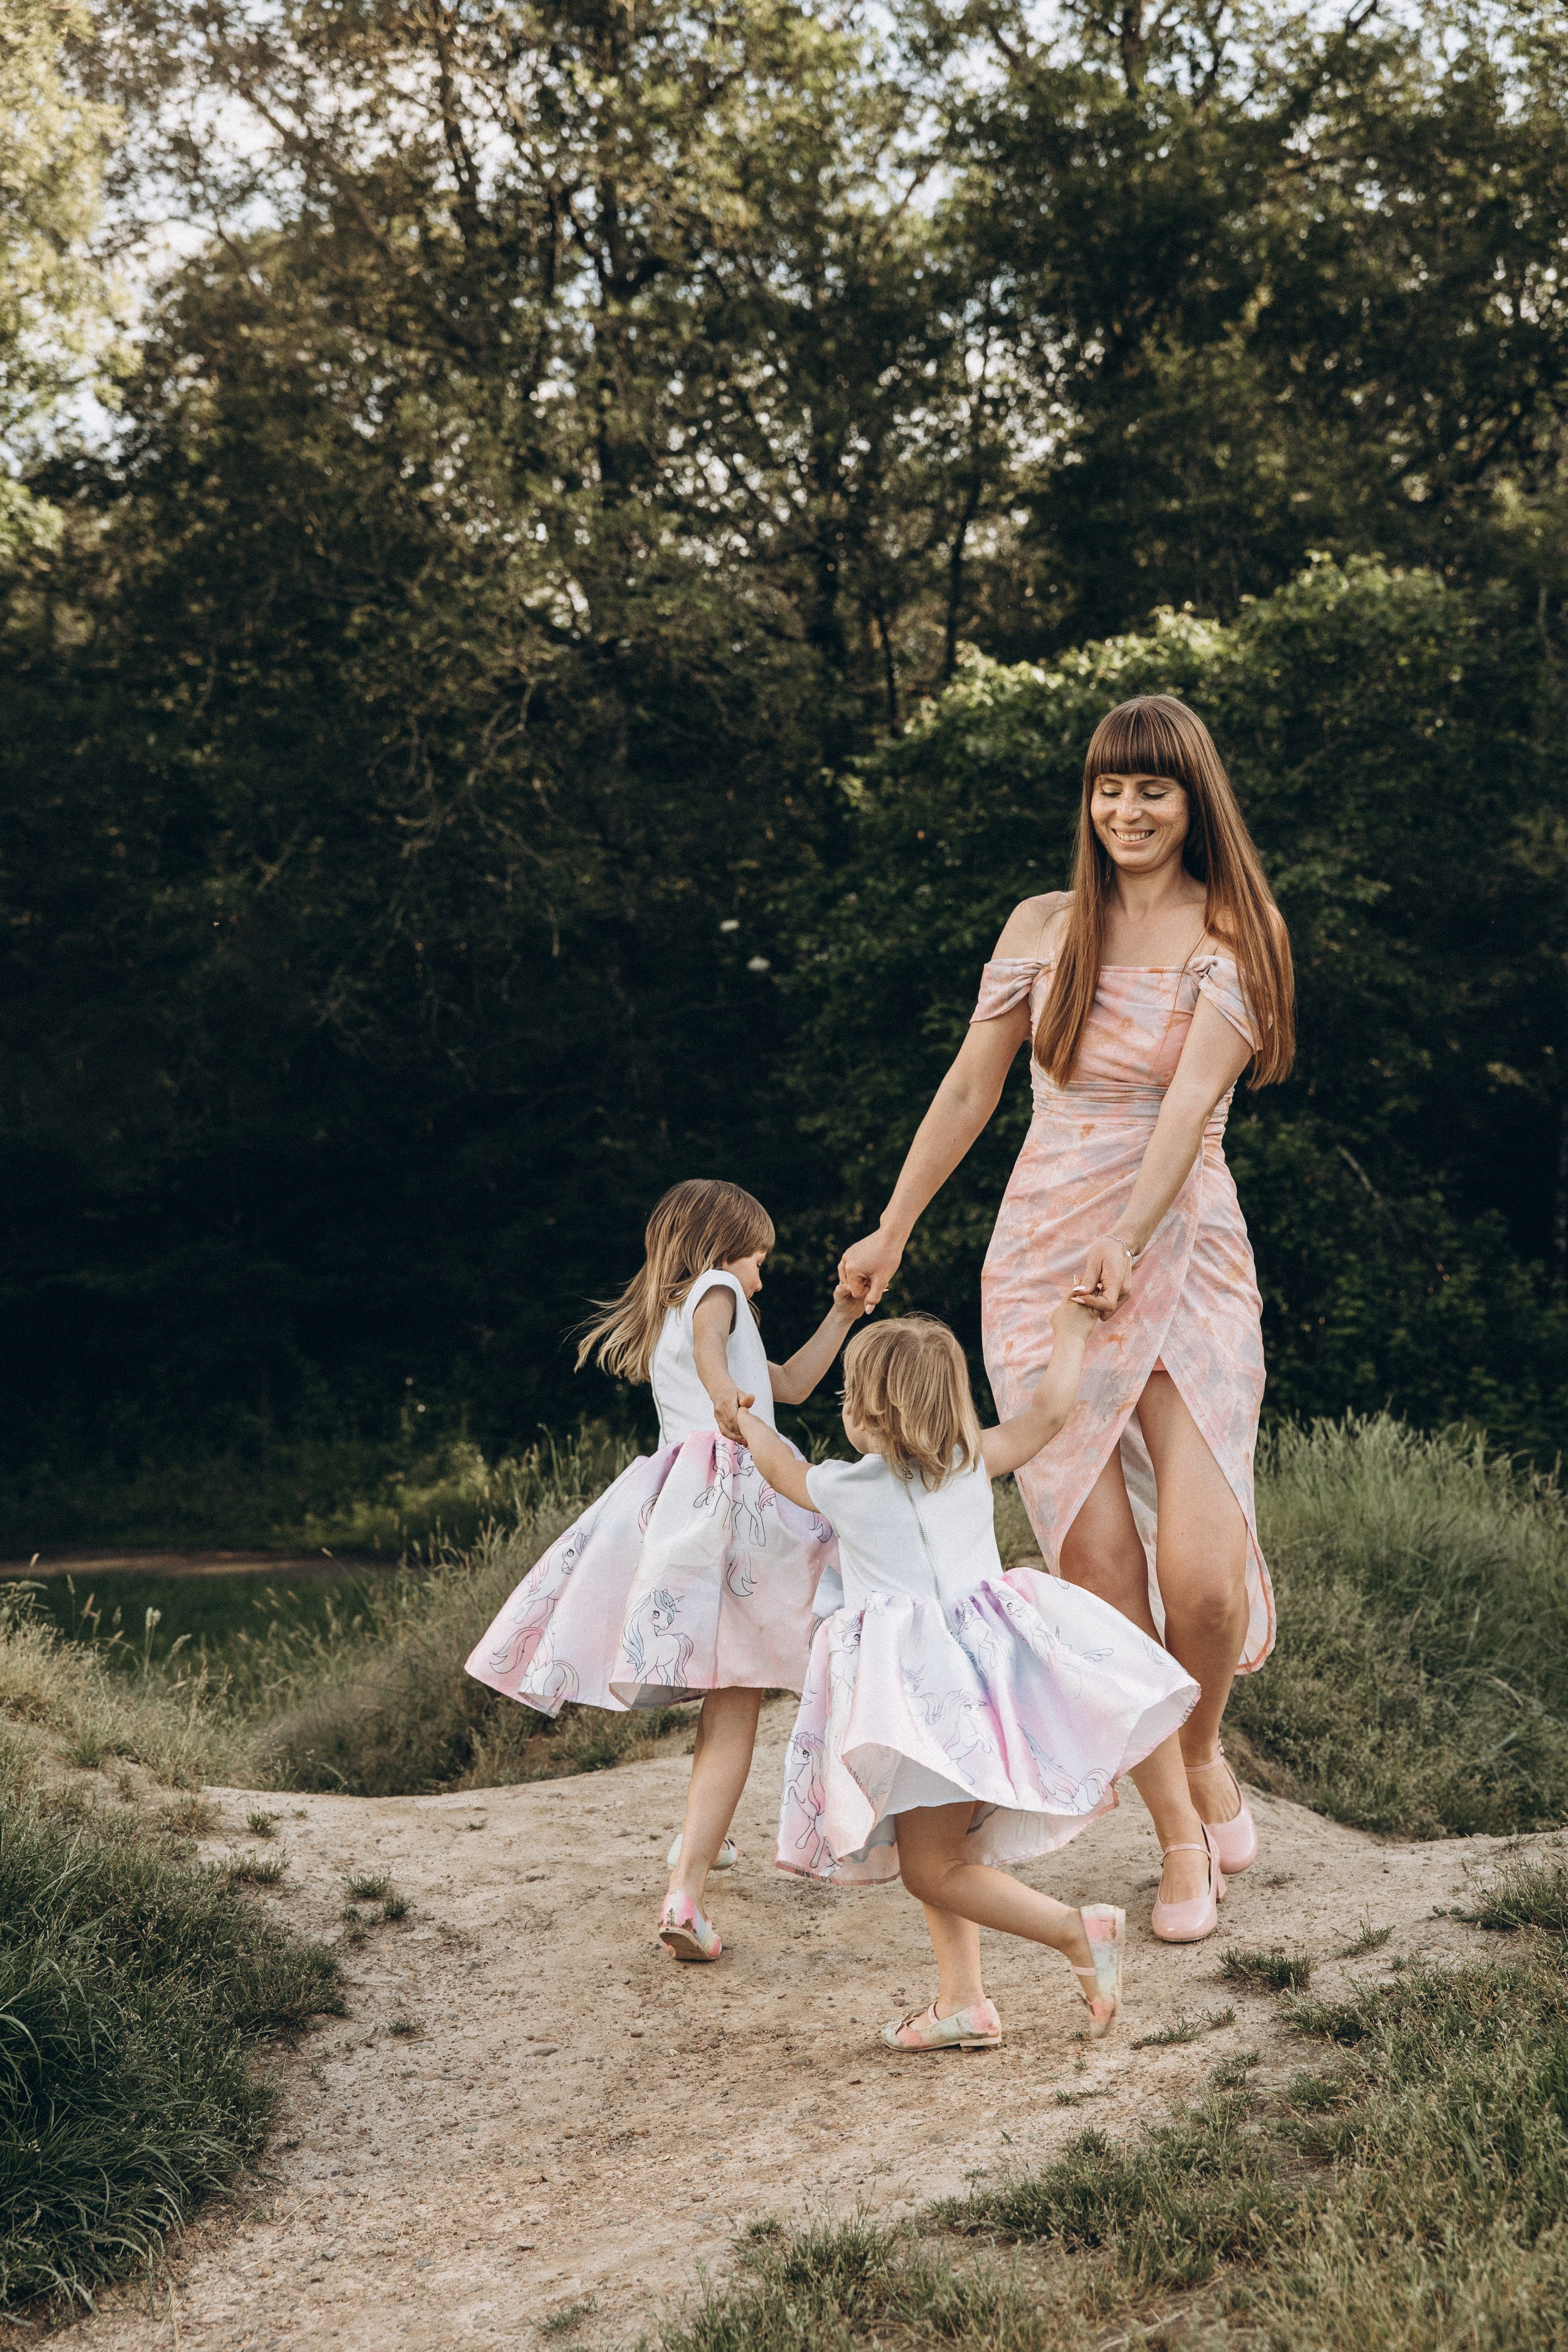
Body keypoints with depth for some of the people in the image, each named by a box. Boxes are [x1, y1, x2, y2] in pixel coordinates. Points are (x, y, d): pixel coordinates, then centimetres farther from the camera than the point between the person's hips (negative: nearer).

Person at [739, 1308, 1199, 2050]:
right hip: (986, 1664, 7)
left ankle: (1077, 1931, -16)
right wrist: (1069, 1330, 30)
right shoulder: (974, 1463, 5)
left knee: (931, 1869, -5)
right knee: (938, 1851, 17)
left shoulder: (842, 1488, -2)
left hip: (918, 1693, -7)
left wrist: (741, 1417, 40)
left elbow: (779, 1465, 20)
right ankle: (961, 2000, 15)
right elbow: (1049, 1411, 14)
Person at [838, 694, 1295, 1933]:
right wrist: (892, 1229, 14)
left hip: (1184, 1262, -2)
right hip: (1042, 1266, 2)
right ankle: (1181, 1833, 9)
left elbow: (1191, 1100, -14)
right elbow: (969, 1091, 15)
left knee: (1202, 1572, -13)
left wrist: (1127, 1239, -28)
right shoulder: (1046, 926, 10)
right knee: (1100, 1574, -6)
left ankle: (1203, 1749, 21)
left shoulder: (1233, 937, 1)